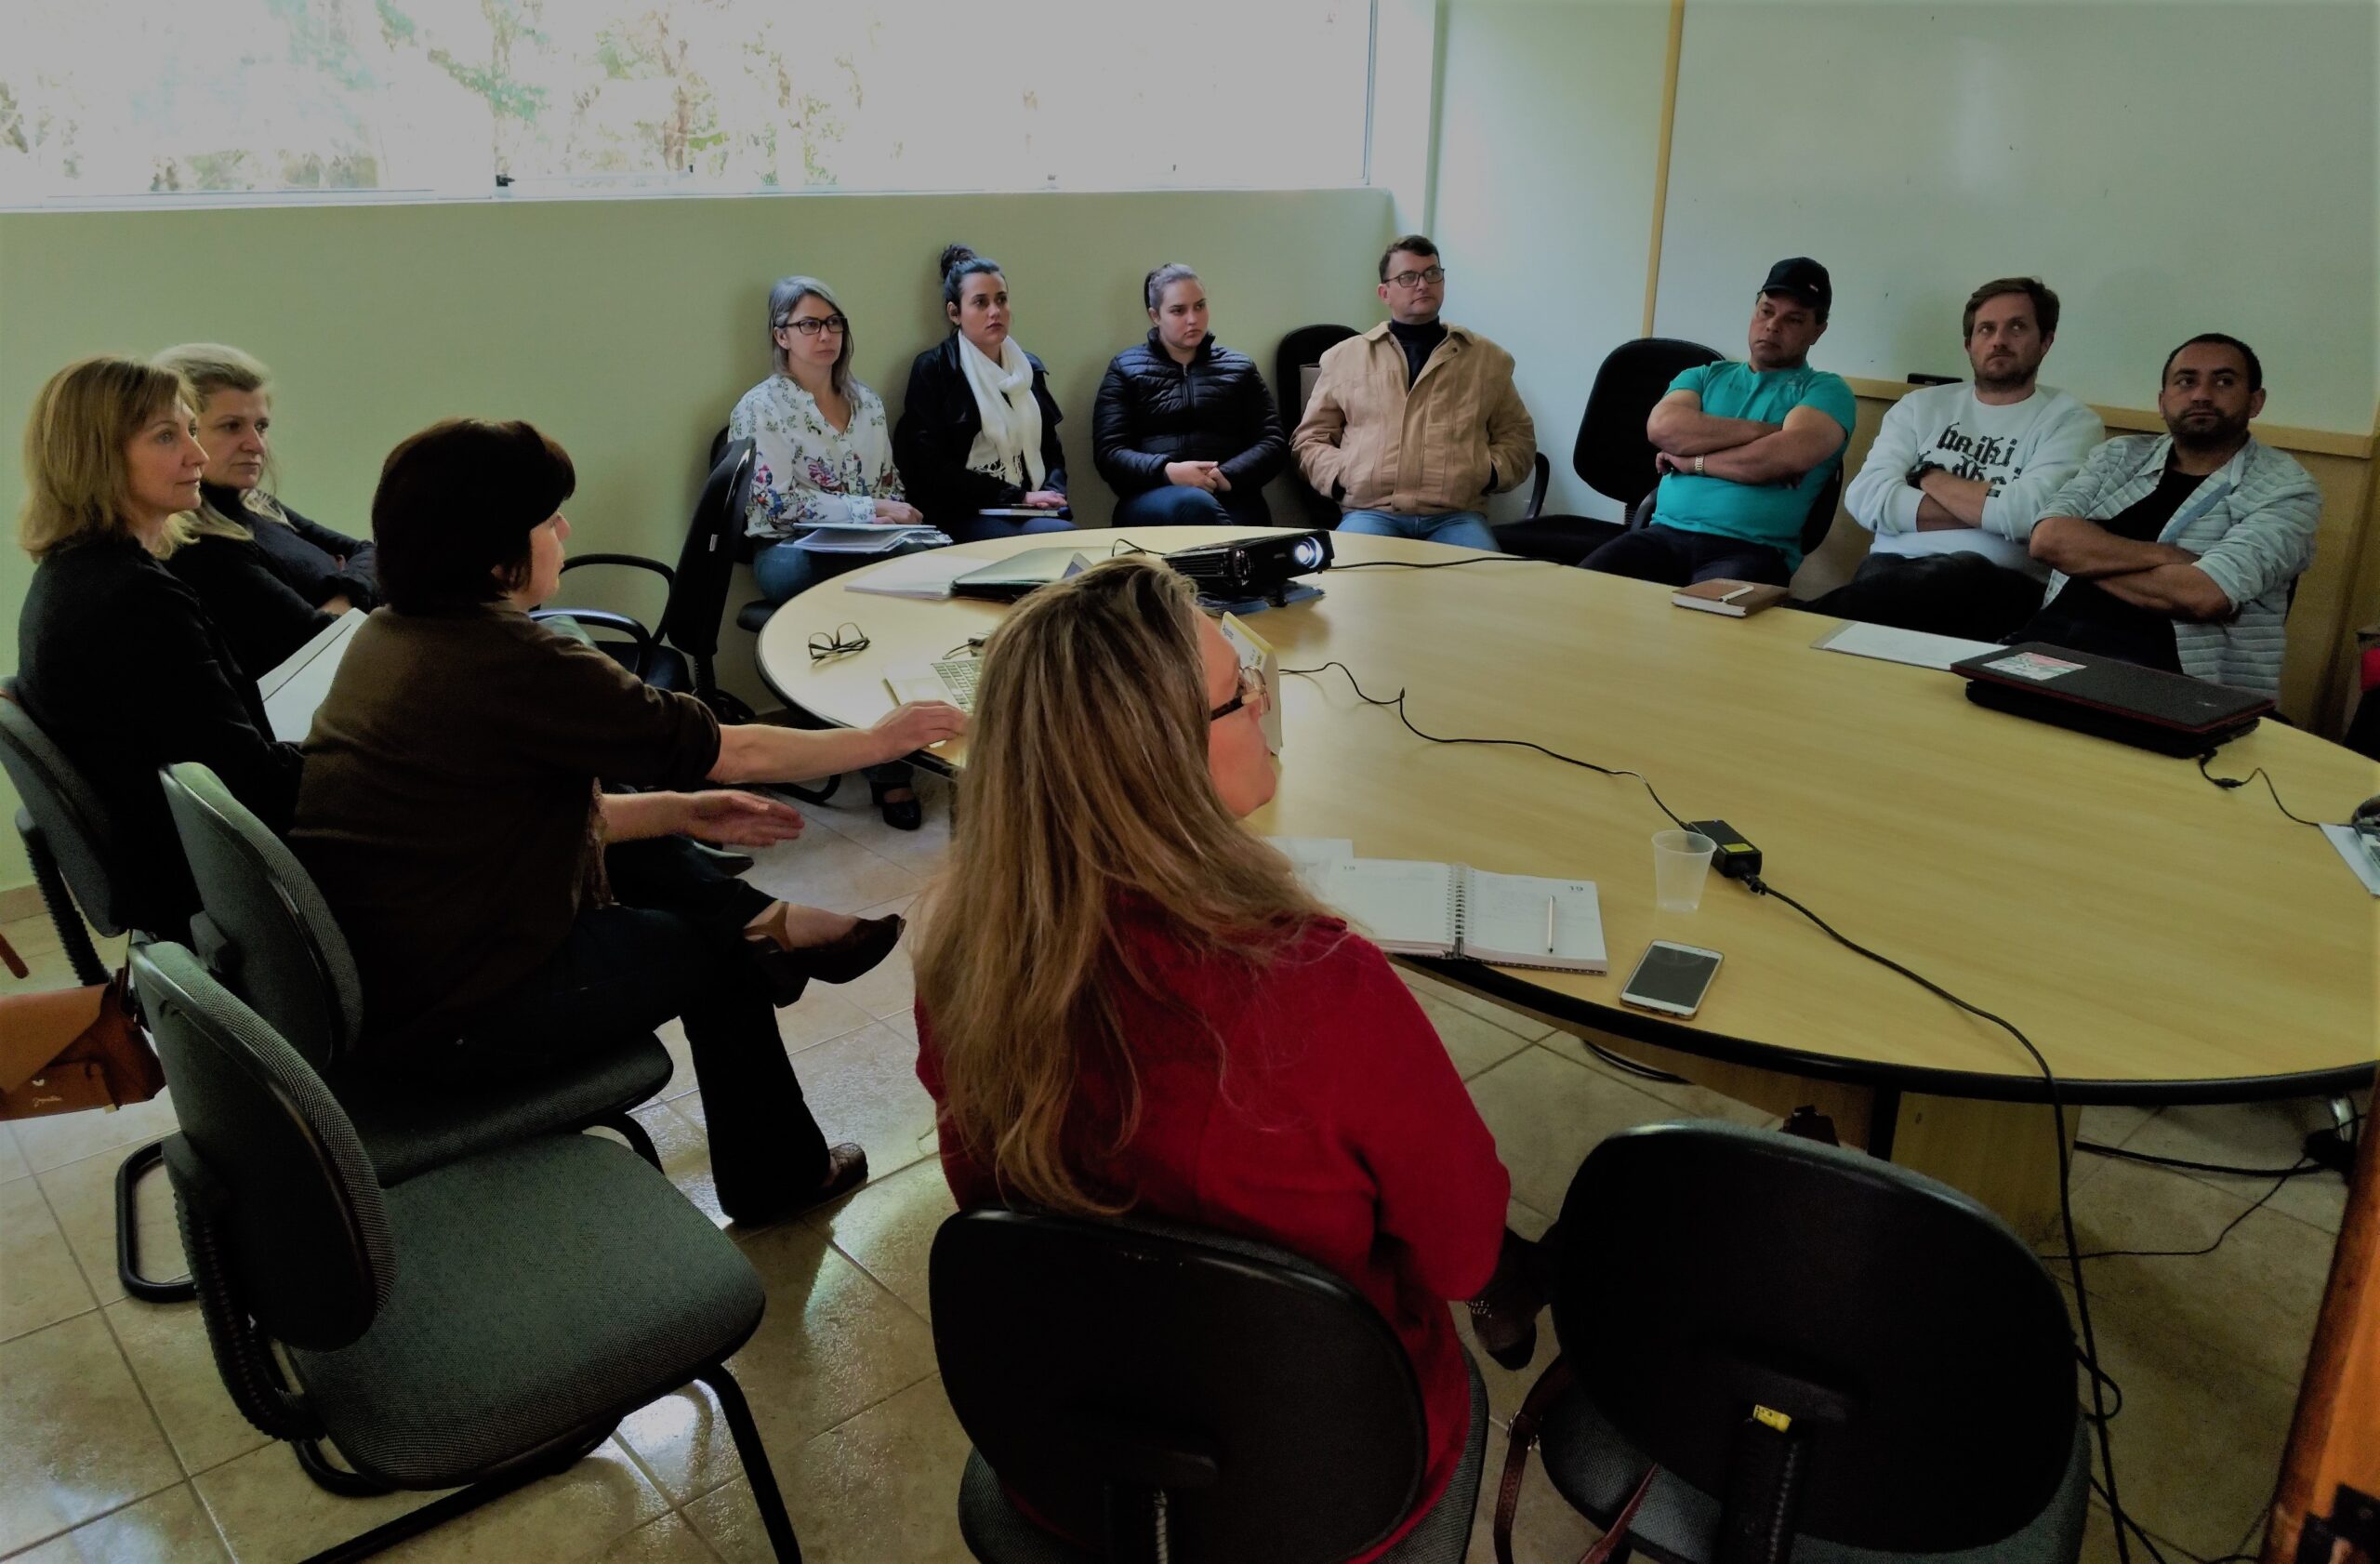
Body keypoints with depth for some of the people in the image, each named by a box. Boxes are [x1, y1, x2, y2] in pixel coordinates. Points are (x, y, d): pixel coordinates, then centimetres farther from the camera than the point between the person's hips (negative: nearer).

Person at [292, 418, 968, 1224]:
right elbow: (733, 752, -14)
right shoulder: (514, 661, -24)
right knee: (713, 951, 12)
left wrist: (683, 812, 9)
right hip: (447, 1017, -8)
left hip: (364, 976, 8)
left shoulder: (386, 636, 2)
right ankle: (775, 1174, 30)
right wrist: (879, 740, 1)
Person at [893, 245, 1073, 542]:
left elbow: (1052, 449, 22)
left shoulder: (1030, 368, 19)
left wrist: (1053, 492, -3)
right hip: (967, 514, -5)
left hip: (1034, 511, 5)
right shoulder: (932, 370, 1)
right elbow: (931, 468, -7)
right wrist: (1018, 496, -11)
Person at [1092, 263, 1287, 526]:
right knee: (1194, 504, -37)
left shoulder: (1239, 367, 20)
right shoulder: (1126, 368, 16)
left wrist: (1228, 475, -10)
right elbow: (1109, 453, 5)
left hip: (1230, 499, 1)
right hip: (1151, 498, -1)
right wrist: (1166, 472, -15)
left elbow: (1274, 444, 11)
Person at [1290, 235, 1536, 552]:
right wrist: (1341, 476, -1)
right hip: (1370, 511, 0)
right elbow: (1310, 438, 19)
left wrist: (1488, 472, 0)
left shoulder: (1487, 357, 20)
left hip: (1456, 516, 1)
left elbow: (1517, 437, 21)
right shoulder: (1345, 357, 17)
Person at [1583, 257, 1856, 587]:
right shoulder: (1705, 376, 22)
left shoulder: (1825, 390, 11)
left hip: (1752, 549, -3)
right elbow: (1661, 427, -1)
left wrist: (1690, 461, -3)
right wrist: (1761, 431, -5)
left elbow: (1790, 456, -10)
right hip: (1666, 534, 3)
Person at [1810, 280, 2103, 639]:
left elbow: (2026, 516, -10)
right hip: (1892, 569, 1)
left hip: (1994, 584, -1)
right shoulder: (1921, 406, 19)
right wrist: (1987, 509, -5)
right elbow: (1866, 498, 1)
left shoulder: (2070, 421, 10)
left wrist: (1929, 477, 3)